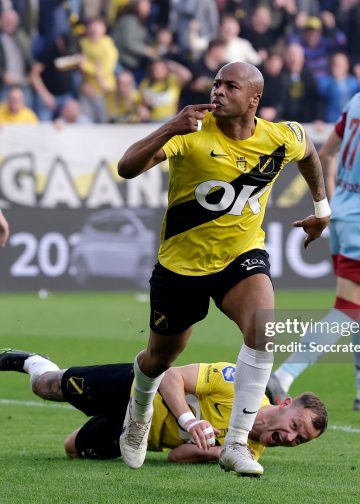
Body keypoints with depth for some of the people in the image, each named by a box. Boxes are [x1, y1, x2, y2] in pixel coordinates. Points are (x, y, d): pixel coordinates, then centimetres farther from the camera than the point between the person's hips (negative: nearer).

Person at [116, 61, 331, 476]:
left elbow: (309, 153, 16)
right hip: (181, 261, -1)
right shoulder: (191, 133, -21)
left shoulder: (282, 139, -11)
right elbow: (126, 168, -34)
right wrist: (170, 129, -47)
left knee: (262, 331, -28)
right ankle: (139, 413, 53)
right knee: (159, 360, 15)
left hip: (242, 255, 1)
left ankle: (236, 445, -20)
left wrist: (321, 206, 22)